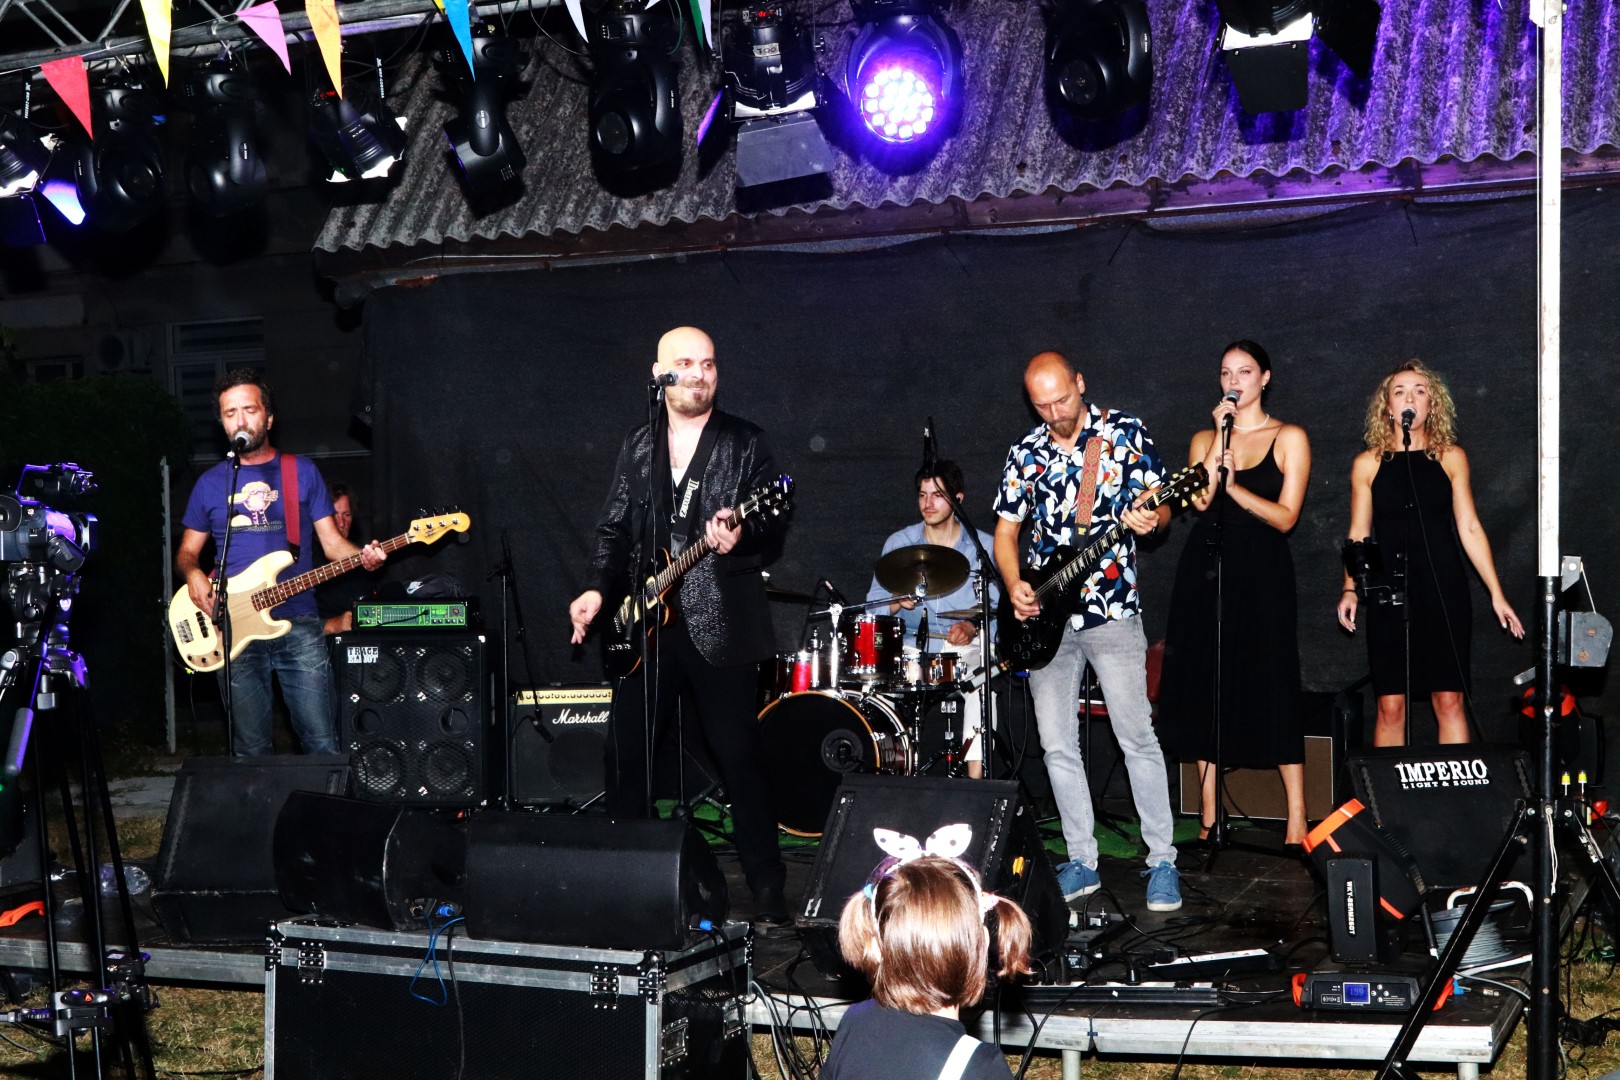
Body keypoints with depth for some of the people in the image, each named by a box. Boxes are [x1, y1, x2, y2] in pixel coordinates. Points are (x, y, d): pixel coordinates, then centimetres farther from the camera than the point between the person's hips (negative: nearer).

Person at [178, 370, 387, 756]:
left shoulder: (303, 472, 8)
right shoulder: (210, 483, 11)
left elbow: (332, 541, 7)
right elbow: (187, 552, 17)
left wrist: (362, 556, -14)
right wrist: (193, 574, -6)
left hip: (299, 625, -1)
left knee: (321, 742, -5)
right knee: (250, 750, 4)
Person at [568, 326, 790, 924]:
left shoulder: (744, 442, 2)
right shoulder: (636, 446, 12)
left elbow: (773, 514, -4)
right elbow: (614, 528, 12)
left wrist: (741, 535, -25)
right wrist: (597, 588, -1)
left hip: (720, 623, -4)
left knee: (739, 756, -2)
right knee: (625, 751, 6)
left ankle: (767, 886, 7)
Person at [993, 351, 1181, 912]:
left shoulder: (1126, 432, 0)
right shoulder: (1025, 454, 9)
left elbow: (1160, 505, 0)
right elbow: (1006, 530, 13)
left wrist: (1149, 518, -24)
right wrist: (1014, 585, -5)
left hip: (1112, 610, -4)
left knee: (1137, 736, -6)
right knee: (1058, 745, 6)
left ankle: (1162, 861, 3)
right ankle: (1082, 862, 16)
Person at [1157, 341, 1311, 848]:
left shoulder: (1289, 438, 4)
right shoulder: (1204, 438, 13)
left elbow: (1285, 517, -5)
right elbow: (1201, 500, -6)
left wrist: (1233, 486, -15)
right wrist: (1220, 437, -6)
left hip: (1262, 573, -3)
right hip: (1205, 569, 4)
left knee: (1271, 691, -6)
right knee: (1203, 689, 2)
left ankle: (1297, 822, -2)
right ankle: (1209, 820, 8)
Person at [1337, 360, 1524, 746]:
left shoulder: (1450, 458, 6)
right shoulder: (1368, 464, 6)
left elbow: (1469, 529, 7)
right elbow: (1358, 535, 8)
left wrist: (1496, 593, 4)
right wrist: (1350, 589, -4)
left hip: (1444, 592, 0)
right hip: (1388, 595, 0)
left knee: (1449, 700, -2)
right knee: (1390, 705, -1)